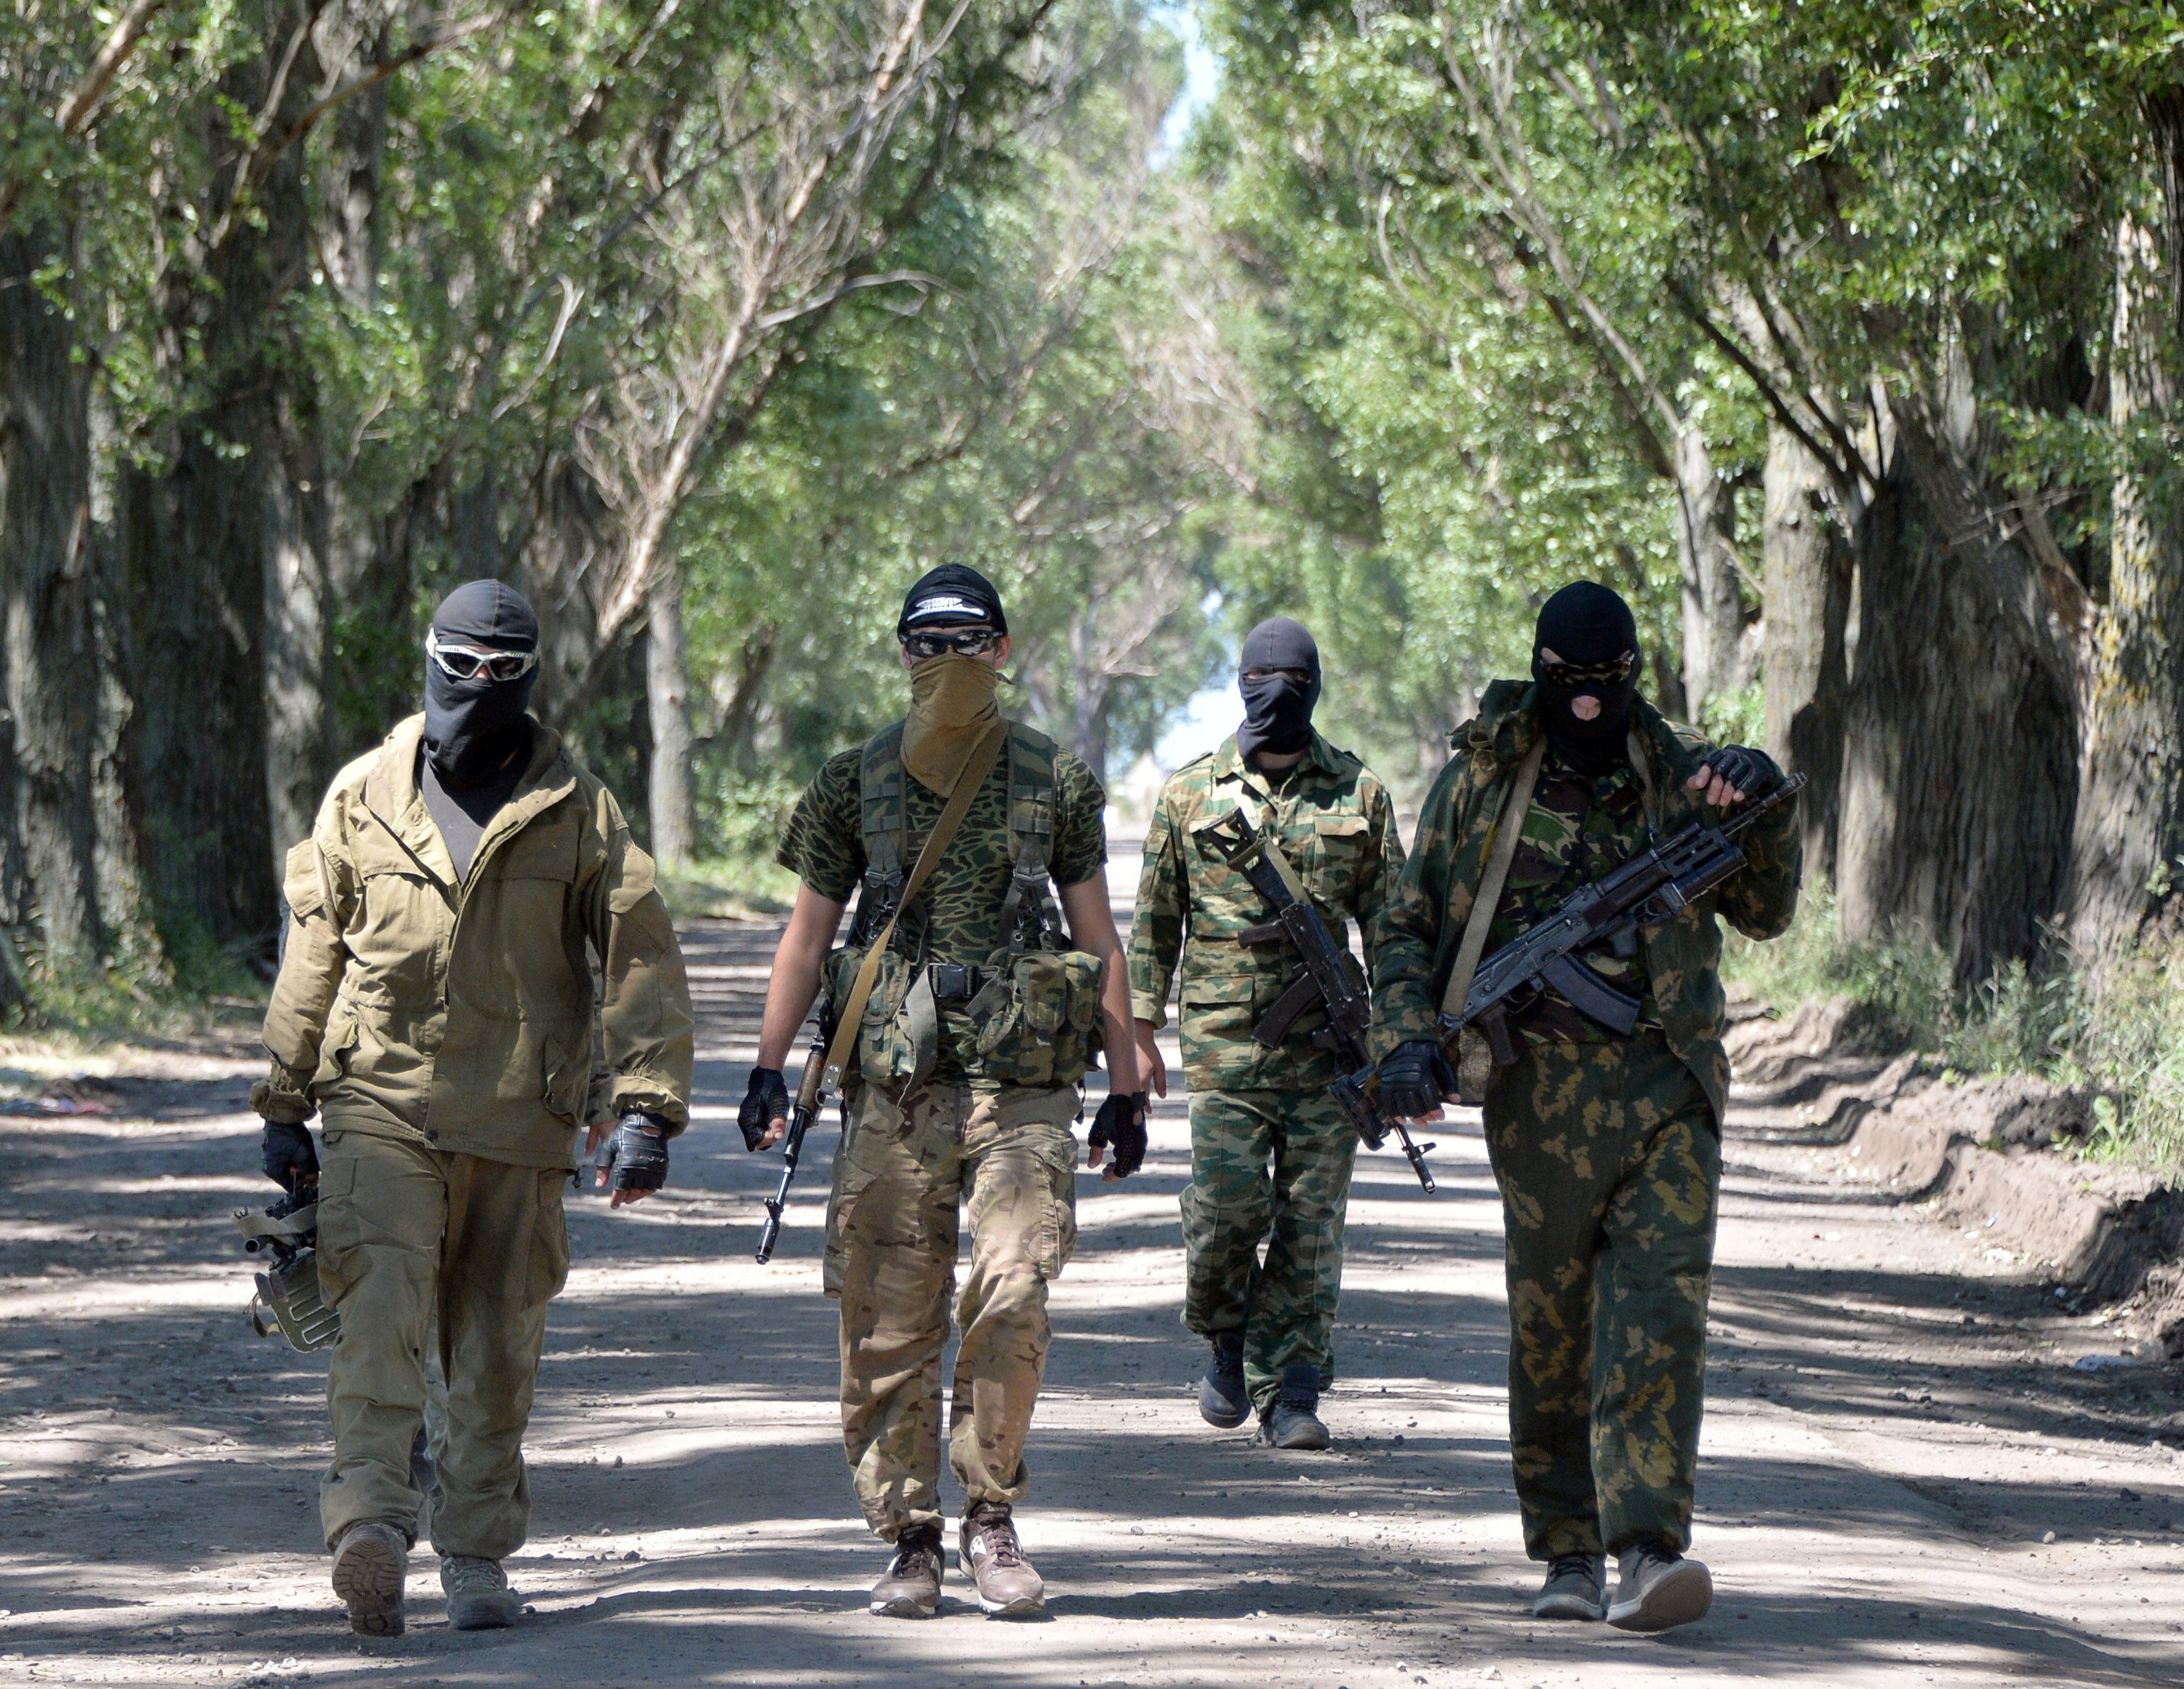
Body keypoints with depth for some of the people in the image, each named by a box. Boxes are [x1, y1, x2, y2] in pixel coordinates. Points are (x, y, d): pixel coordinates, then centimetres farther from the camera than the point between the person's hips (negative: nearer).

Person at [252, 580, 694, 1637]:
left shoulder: (575, 811, 5)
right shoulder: (362, 798, 8)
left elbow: (642, 962, 3)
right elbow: (312, 955, 14)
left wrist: (646, 1108, -6)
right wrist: (284, 1104, 14)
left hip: (518, 1122, 1)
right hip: (381, 1104, 0)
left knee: (498, 1344, 5)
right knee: (380, 1307, -19)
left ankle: (477, 1554, 16)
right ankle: (371, 1524, -30)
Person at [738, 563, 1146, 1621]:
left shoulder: (1057, 782, 8)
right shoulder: (854, 784, 8)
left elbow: (1099, 940, 11)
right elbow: (807, 934, 12)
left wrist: (1126, 1086, 8)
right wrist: (769, 1068, 4)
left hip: (1024, 1080, -1)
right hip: (892, 1084, 1)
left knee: (1011, 1293, -16)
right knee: (888, 1323, 0)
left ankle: (990, 1514, -1)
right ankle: (909, 1537, 10)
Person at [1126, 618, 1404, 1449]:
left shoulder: (1359, 794, 7)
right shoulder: (1191, 791, 7)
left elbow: (1388, 920, 9)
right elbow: (1156, 918, 11)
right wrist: (1141, 1030, 6)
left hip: (1330, 1037, 1)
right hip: (1223, 1039, 0)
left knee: (1310, 1221, -1)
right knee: (1225, 1203, -8)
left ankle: (1291, 1392, 4)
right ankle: (1225, 1338, 19)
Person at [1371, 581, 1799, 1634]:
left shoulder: (1681, 774, 9)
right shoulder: (1482, 779, 7)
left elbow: (1764, 913, 10)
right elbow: (1409, 929, 11)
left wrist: (1763, 808, -8)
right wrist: (1407, 1039, -4)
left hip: (1669, 1085, 0)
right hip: (1545, 1088, 0)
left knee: (1660, 1311, -12)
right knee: (1550, 1325, 6)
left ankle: (1648, 1549, -19)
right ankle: (1569, 1555, 16)